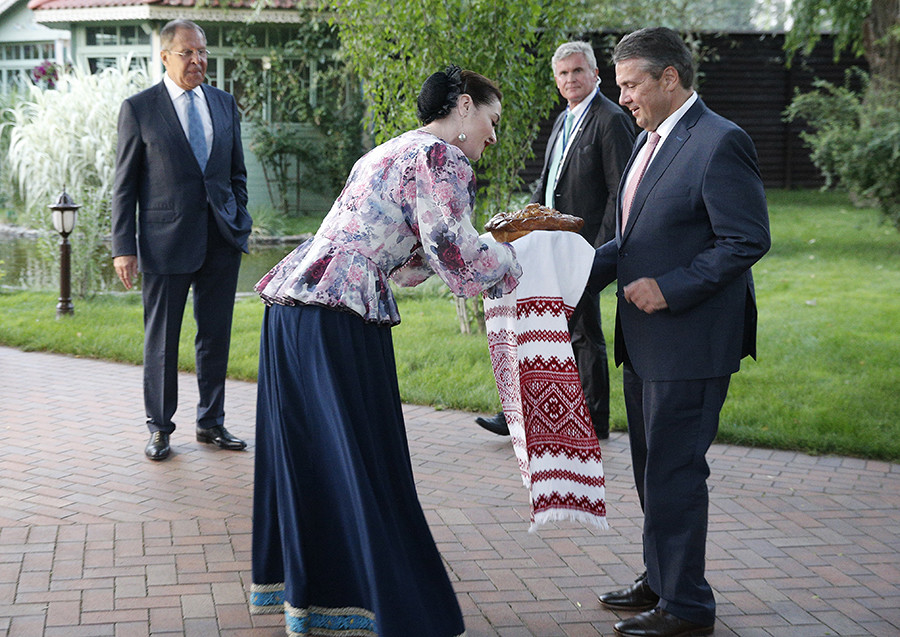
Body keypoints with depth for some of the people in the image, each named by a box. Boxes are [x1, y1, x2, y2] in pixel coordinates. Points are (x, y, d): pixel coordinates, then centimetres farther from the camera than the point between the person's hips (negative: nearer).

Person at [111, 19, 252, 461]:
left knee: (216, 335, 10)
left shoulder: (224, 104, 10)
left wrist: (239, 223, 10)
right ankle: (159, 428, 16)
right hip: (166, 241, -4)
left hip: (221, 240, 4)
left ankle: (211, 423, 22)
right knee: (161, 340, 4)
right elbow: (124, 185, -2)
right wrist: (123, 246, -6)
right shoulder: (138, 109, -3)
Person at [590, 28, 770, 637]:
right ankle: (661, 581, 33)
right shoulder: (649, 140, 13)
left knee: (675, 472, -3)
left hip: (691, 343, -9)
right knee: (653, 468, 19)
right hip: (645, 342, 10)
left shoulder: (721, 143, -16)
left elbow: (749, 240, -19)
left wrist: (669, 288, -21)